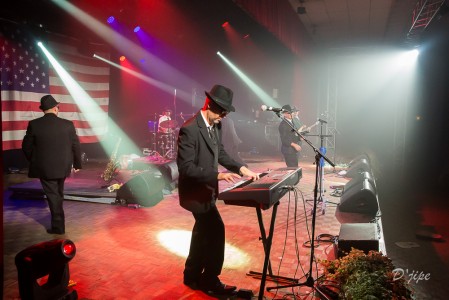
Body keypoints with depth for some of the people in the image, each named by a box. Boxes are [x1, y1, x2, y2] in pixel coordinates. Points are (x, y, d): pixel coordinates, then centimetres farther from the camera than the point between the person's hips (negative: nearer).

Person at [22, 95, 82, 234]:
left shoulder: (34, 125, -12)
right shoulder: (67, 124, -10)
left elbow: (26, 147, -3)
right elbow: (76, 146, -4)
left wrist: (34, 162, 15)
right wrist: (77, 164, 10)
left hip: (44, 168, -3)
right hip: (63, 166, 3)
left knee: (52, 195, 7)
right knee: (58, 194, 23)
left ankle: (58, 225, 10)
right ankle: (58, 222, 39)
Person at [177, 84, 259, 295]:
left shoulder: (216, 126, 2)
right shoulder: (189, 129, -24)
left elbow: (220, 153, 13)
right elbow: (186, 167, -26)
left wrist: (241, 168, -1)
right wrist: (217, 175, -31)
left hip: (206, 189, 10)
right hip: (195, 191, -9)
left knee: (203, 232, 19)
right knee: (216, 230, -8)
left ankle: (193, 276, 36)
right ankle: (210, 281, 11)